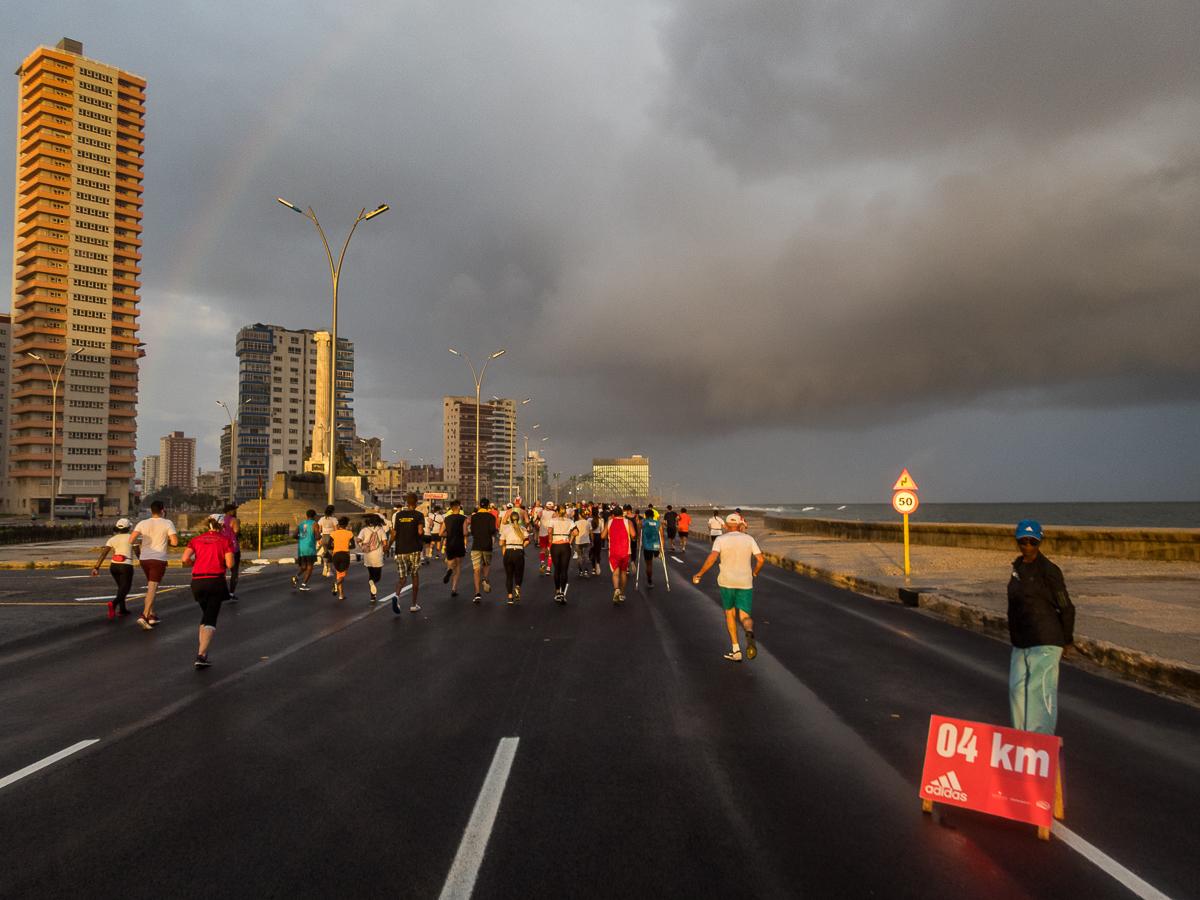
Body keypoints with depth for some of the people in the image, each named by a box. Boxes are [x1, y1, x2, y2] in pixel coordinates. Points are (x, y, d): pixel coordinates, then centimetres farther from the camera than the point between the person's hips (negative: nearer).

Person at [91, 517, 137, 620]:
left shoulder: (112, 540, 7)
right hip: (126, 567, -5)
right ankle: (113, 603, -36)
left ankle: (122, 610, 23)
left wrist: (96, 568, -6)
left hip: (114, 566, 5)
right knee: (124, 591, -6)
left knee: (121, 587, 24)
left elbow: (103, 553, -3)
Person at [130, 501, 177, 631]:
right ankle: (144, 616, -19)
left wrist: (142, 539, 12)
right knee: (152, 588, -6)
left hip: (144, 559, 4)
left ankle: (152, 616, 22)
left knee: (151, 587, 19)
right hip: (159, 560, -4)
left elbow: (131, 540, -9)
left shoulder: (142, 523, 2)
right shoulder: (167, 523, -6)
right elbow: (175, 542, -11)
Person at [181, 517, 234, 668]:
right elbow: (230, 564, -5)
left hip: (197, 581, 4)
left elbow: (185, 558, -4)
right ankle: (201, 654, -16)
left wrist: (195, 564, 16)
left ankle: (202, 648, 17)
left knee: (206, 613, 24)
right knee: (210, 619, -3)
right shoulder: (225, 540, 3)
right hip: (216, 580, -4)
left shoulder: (196, 540, 11)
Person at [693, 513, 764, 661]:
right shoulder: (749, 539, 3)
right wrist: (754, 573, 17)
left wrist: (699, 574, -9)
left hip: (727, 581, -1)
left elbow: (712, 558, -19)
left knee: (730, 613, 21)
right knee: (745, 618, 6)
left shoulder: (720, 540, -4)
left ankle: (736, 650, 14)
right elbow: (760, 559, -3)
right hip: (745, 582, 1)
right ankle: (749, 633, -32)